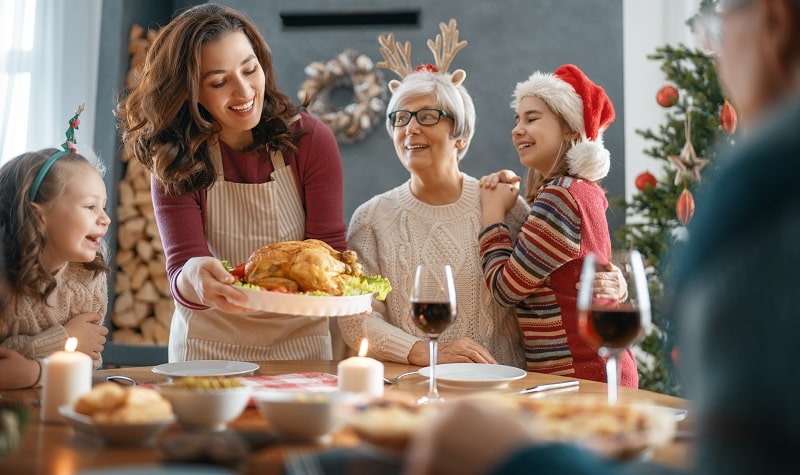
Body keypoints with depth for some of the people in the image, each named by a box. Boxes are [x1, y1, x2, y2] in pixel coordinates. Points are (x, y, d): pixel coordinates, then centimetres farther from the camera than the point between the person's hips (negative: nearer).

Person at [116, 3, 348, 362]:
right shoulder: (175, 162, -7)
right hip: (209, 346, 3)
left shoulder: (310, 140, -7)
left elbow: (330, 248, -6)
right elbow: (180, 268, -15)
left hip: (300, 342, -3)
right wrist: (194, 279, -38)